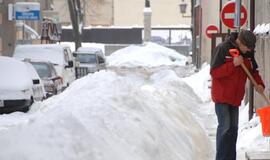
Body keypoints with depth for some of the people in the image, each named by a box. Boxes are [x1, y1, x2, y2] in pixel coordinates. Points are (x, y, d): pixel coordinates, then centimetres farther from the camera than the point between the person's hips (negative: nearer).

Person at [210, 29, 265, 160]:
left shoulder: (248, 53, 2)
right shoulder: (222, 49, -17)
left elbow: (253, 70, 15)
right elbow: (214, 72, -19)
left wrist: (259, 83, -4)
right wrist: (233, 64, -28)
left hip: (236, 97, 7)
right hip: (221, 95, -7)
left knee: (233, 128, 11)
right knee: (225, 127, -11)